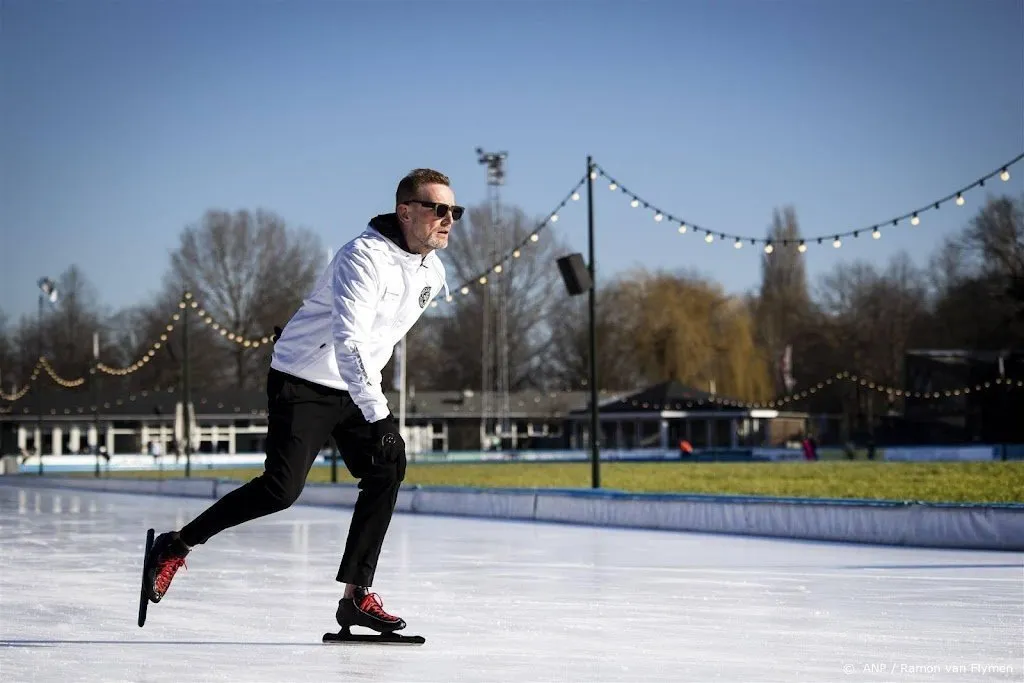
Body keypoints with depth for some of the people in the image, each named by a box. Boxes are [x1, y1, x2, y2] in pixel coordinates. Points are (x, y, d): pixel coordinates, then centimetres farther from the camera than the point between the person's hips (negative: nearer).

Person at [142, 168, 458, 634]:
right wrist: (377, 413, -39)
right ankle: (176, 546, -1)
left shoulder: (432, 272, 5)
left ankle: (356, 596, -4)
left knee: (387, 470, -8)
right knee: (282, 488, -16)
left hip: (357, 388, 8)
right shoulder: (364, 257, -23)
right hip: (303, 384, -8)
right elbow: (348, 342, -34)